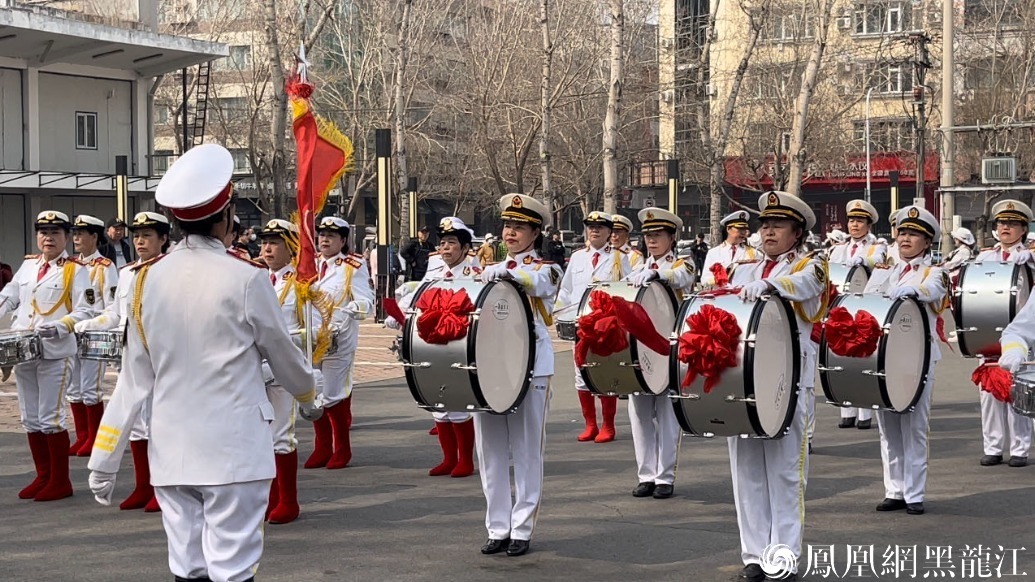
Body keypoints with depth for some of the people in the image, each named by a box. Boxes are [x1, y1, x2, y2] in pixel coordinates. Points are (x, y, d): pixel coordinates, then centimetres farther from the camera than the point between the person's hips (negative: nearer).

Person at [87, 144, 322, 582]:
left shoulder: (148, 280, 2)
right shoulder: (245, 280, -11)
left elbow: (135, 377, 4)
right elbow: (282, 353, 4)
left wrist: (104, 460, 9)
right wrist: (308, 399, 24)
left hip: (171, 452, 5)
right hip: (234, 451, -5)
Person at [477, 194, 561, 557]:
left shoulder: (546, 270, 0)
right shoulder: (490, 271, 16)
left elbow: (534, 282, -24)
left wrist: (505, 274, -45)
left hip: (530, 369, -5)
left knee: (527, 453, 0)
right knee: (491, 453, 6)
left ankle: (522, 530, 6)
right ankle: (498, 528, 13)